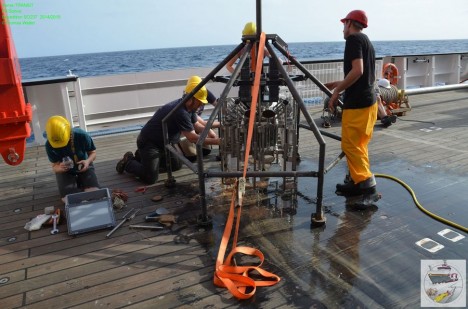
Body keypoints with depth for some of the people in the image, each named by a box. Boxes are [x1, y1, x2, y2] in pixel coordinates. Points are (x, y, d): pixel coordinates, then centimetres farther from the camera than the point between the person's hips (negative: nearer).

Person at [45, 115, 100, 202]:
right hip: (65, 172, 1)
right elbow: (55, 166, -16)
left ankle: (80, 183, 13)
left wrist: (88, 161, -35)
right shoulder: (49, 145, -24)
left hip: (83, 166, 0)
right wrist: (60, 168, -41)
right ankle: (77, 183, 15)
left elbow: (92, 153, -11)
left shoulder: (82, 136, -27)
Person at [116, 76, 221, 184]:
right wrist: (214, 141, -27)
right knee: (151, 178, -16)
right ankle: (128, 162, 11)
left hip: (163, 143, 10)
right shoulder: (180, 112, -31)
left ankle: (144, 156, 27)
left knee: (177, 165, 17)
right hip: (148, 142, -10)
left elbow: (197, 126, 5)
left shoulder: (189, 107, -2)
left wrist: (212, 135, -9)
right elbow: (192, 138, -31)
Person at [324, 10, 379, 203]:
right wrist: (338, 84, 27)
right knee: (358, 144, 13)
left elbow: (357, 71, -22)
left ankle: (368, 187, -8)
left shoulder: (353, 39, -9)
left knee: (350, 145, -7)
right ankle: (358, 182, 19)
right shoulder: (366, 41, 20)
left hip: (357, 103, -10)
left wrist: (336, 92, -15)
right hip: (368, 100, 10)